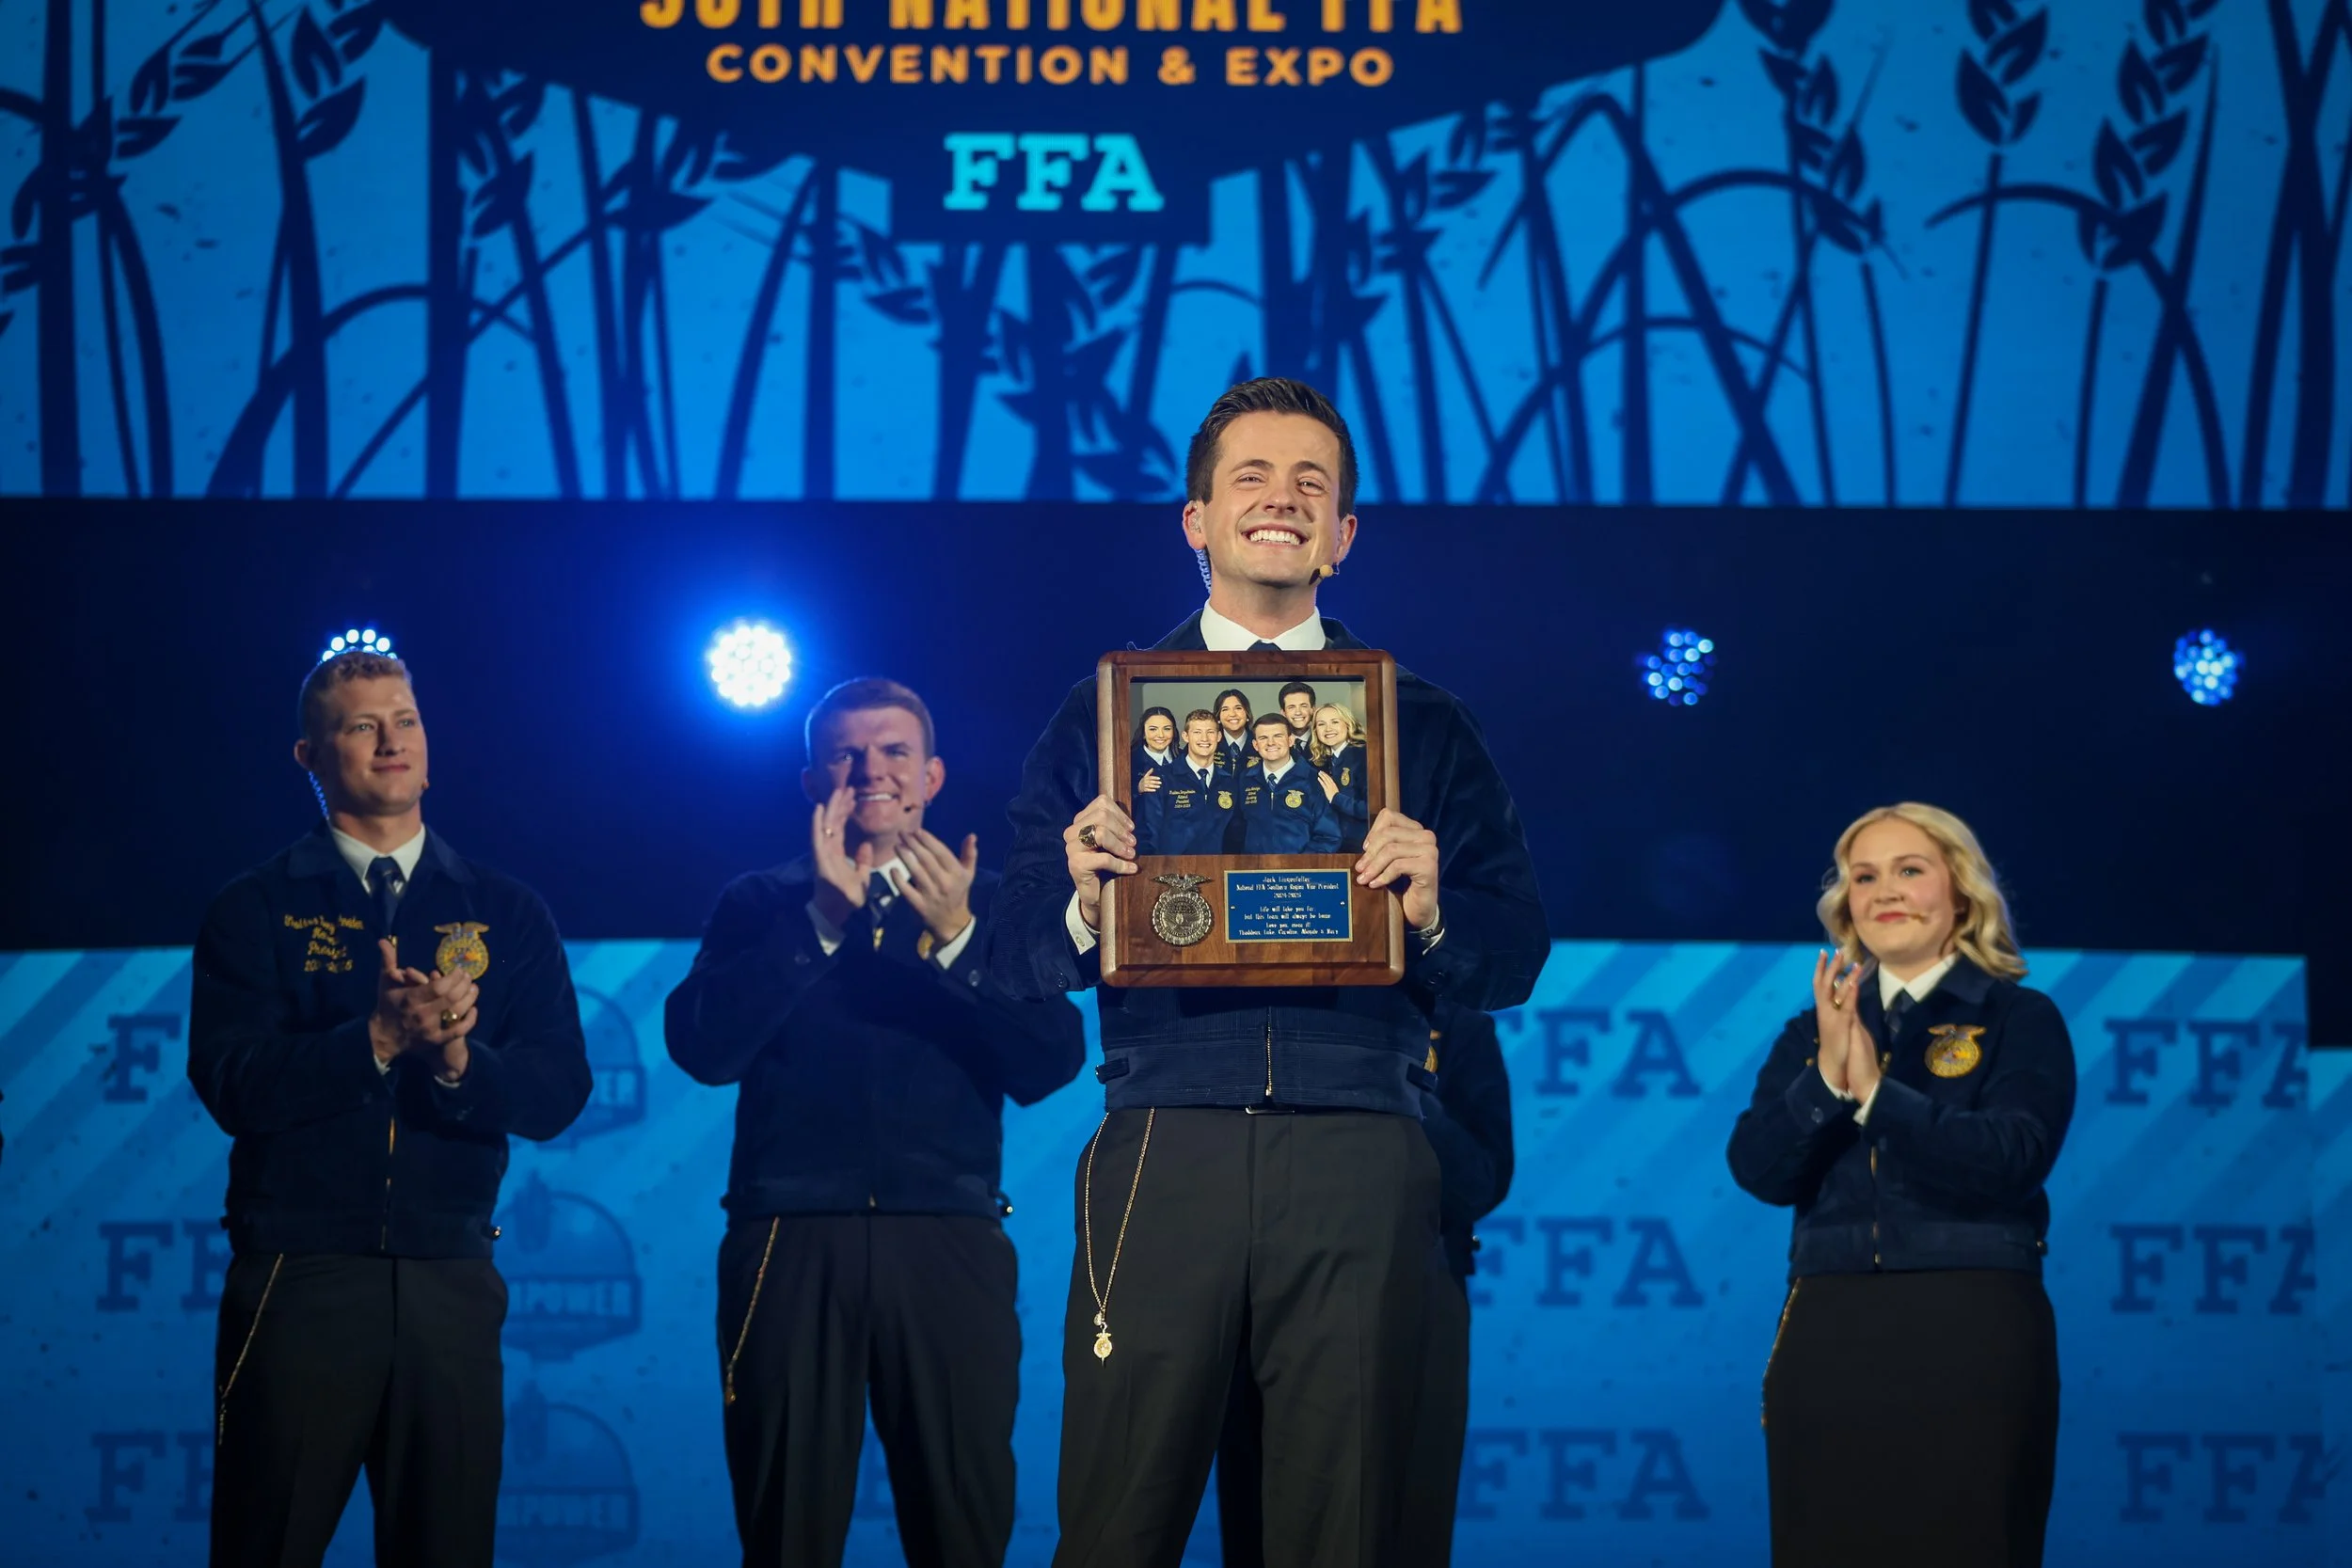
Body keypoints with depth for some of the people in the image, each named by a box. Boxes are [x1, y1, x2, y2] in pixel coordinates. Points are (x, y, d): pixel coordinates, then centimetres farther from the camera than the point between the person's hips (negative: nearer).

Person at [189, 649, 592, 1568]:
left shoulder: (506, 915, 13)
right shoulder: (257, 912, 6)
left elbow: (557, 1092, 3)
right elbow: (232, 1085, -7)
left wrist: (458, 1056, -16)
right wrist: (378, 1038, -19)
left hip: (451, 1283, 2)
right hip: (299, 1278, -2)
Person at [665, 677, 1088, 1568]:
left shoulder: (990, 905, 14)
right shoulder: (760, 906, 13)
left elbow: (1049, 1065, 1)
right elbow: (703, 1047, -3)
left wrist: (955, 940, -13)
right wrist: (822, 918, -9)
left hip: (948, 1247, 0)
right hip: (791, 1243, 0)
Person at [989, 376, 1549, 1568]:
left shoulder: (1420, 724, 16)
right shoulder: (1104, 710, 14)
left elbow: (1514, 959, 10)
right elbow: (1015, 953, 8)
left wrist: (1431, 909, -11)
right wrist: (1084, 902, -13)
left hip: (1356, 1156, 1)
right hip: (1163, 1147, 0)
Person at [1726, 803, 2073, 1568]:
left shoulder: (2021, 1019, 2)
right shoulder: (1813, 1031, 13)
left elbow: (2010, 1163, -13)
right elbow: (1757, 1168, 0)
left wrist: (1875, 1090, -19)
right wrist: (1827, 1078, -16)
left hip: (1969, 1333, -3)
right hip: (1827, 1336, 3)